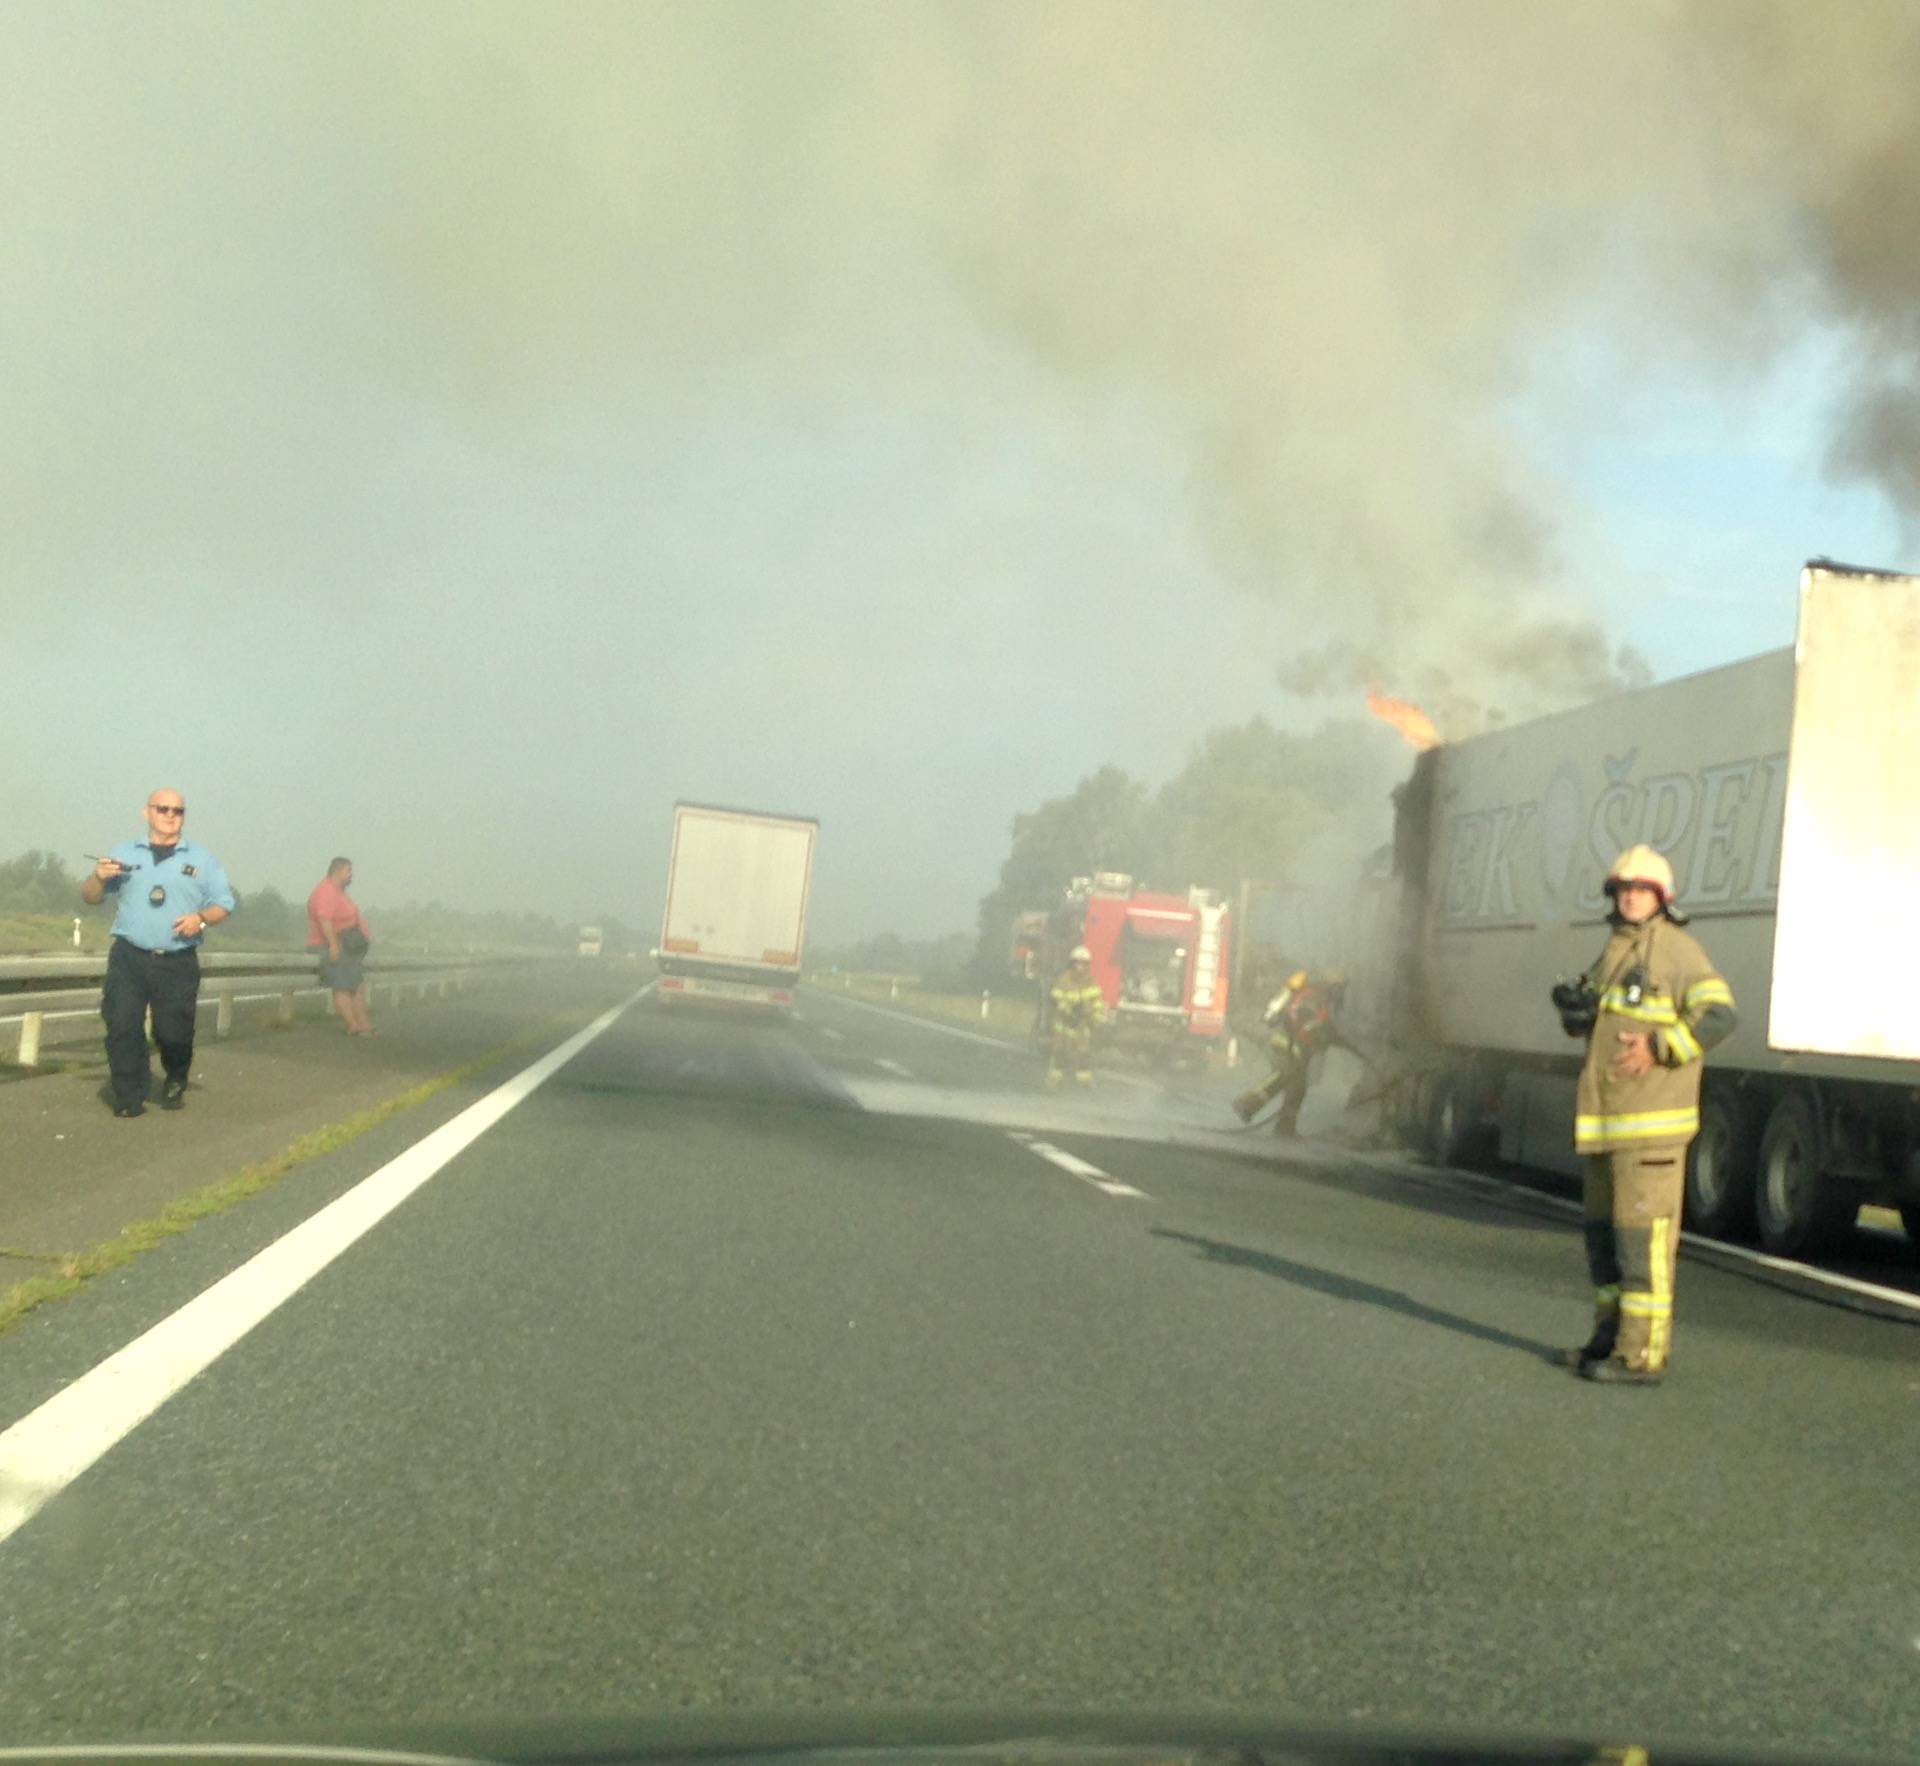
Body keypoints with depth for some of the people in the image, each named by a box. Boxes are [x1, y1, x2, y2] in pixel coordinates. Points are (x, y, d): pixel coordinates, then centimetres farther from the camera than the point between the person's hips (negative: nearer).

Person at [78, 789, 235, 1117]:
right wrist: (99, 878, -6)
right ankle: (130, 1098, -1)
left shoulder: (202, 859, 11)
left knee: (174, 1032, 0)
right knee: (122, 1027, -9)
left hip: (179, 963, -1)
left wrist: (202, 918, -11)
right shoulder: (124, 854, 13)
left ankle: (175, 1084, 28)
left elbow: (224, 903, 10)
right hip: (128, 957, 1)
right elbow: (90, 897, 17)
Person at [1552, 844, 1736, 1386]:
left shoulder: (1677, 950, -8)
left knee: (1643, 1231, -9)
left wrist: (1657, 1048, -24)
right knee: (1604, 1226, 14)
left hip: (1651, 1119, -9)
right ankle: (1611, 1337, 24)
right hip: (1608, 1117, 9)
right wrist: (1574, 1006, -1)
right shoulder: (1616, 952, 18)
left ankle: (1642, 1355, -7)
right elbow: (1586, 1021, 22)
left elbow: (1719, 1016, -17)